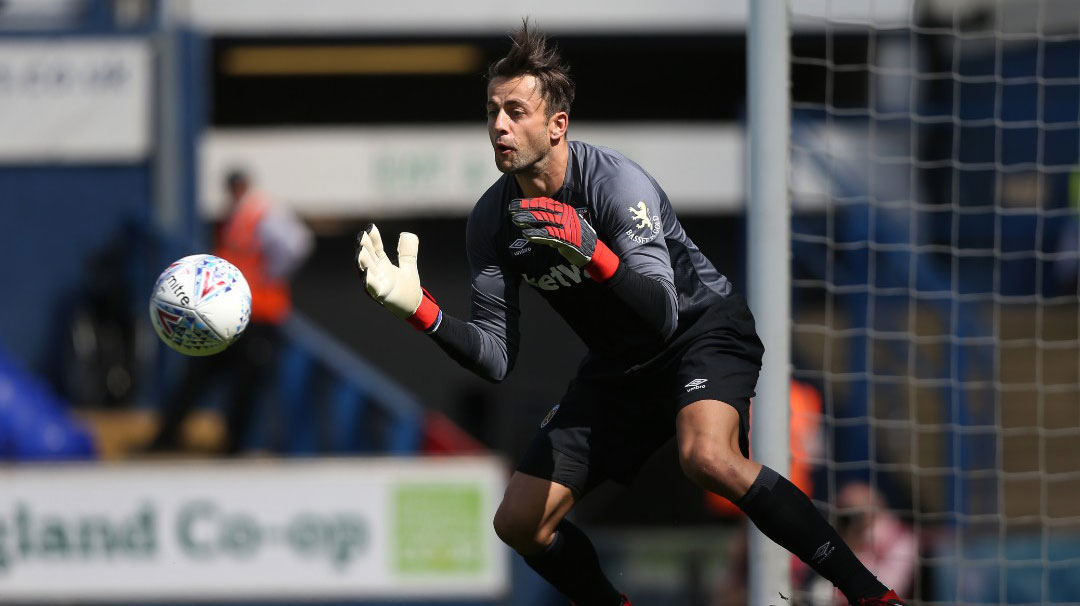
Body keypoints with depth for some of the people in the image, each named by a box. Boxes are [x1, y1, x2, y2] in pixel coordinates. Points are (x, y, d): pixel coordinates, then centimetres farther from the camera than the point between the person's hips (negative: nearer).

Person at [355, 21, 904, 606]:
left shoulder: (615, 181, -26)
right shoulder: (491, 219, -8)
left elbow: (663, 314, -37)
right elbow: (496, 357, -8)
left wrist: (590, 251, -53)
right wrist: (419, 309, -24)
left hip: (705, 326, -7)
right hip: (616, 367, 7)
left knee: (708, 459, -37)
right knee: (518, 524, -2)